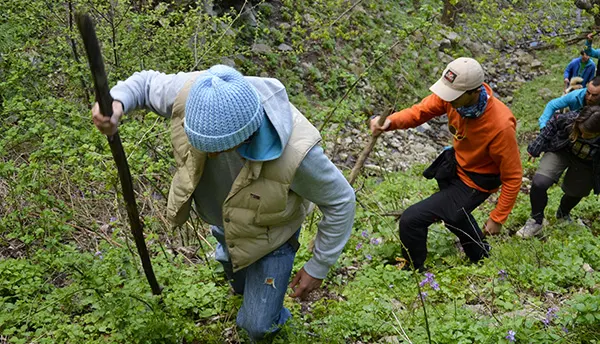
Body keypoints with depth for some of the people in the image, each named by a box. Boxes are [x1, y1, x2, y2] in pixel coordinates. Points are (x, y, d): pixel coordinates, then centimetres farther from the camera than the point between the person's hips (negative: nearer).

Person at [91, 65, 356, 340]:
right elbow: (146, 83, -13)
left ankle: (270, 317, 44)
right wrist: (115, 104, -37)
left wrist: (318, 268, -14)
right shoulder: (194, 93, -37)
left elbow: (340, 201, -25)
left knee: (257, 325, 7)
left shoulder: (294, 152, -45)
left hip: (268, 229, -4)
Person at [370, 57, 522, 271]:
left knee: (411, 220, -14)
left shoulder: (500, 125, -36)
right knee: (453, 213, 35)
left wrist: (497, 218, -17)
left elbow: (513, 177, -24)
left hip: (473, 183, -7)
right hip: (455, 165, 8)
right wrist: (390, 122, -34)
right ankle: (480, 256, 61)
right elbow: (421, 111, -13)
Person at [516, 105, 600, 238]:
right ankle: (536, 221, 6)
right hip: (561, 151, 0)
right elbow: (551, 126, -12)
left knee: (574, 193, 19)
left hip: (585, 165, 0)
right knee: (539, 183, -19)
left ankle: (563, 214, 57)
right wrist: (535, 149, -6)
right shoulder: (568, 119, -35)